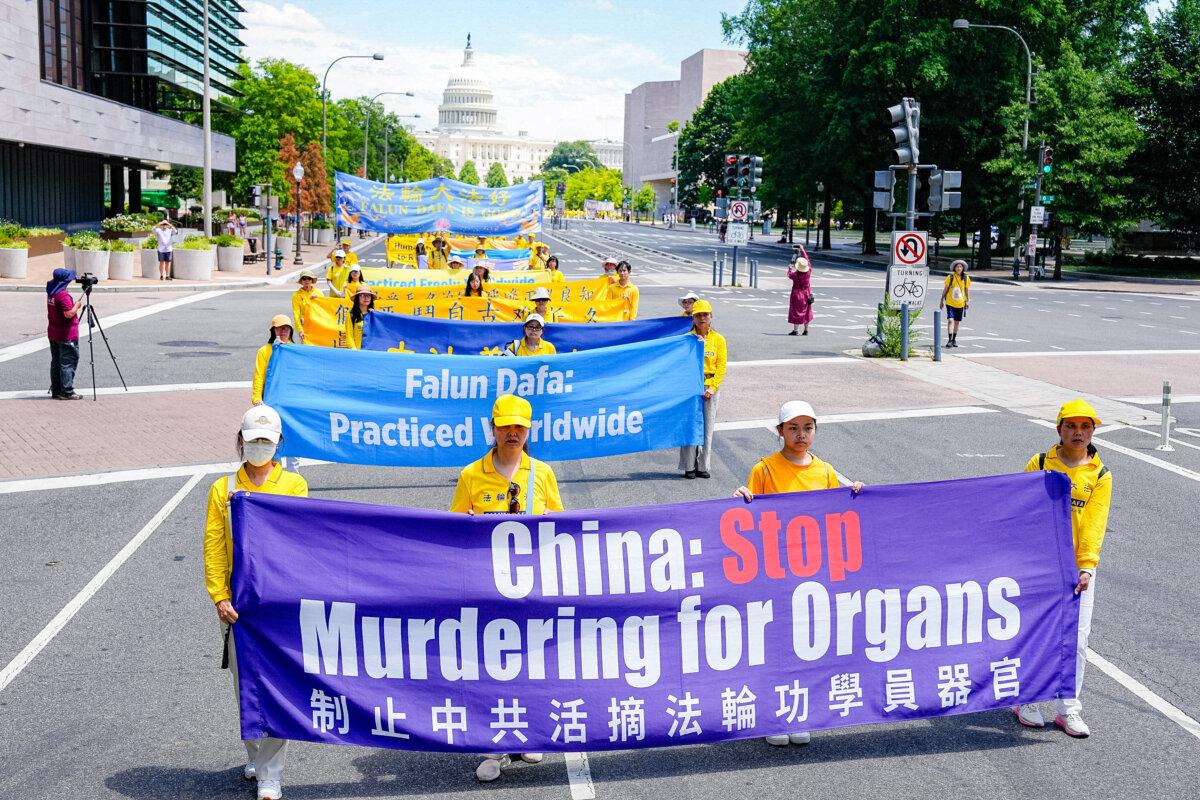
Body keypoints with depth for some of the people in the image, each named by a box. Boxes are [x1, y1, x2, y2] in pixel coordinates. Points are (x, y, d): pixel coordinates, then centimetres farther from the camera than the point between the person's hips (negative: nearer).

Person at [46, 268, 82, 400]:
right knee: (68, 363, -3)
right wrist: (77, 305, -9)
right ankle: (67, 392, -4)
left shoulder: (51, 292, 6)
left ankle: (56, 391, 16)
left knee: (56, 362, 12)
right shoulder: (63, 295, -20)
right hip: (67, 335, -8)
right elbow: (69, 314, -25)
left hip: (52, 333, 8)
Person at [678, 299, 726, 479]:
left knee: (707, 428, 4)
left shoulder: (718, 339, 6)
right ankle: (689, 466, 5)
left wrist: (712, 387, -6)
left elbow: (721, 367, 3)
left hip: (709, 388, 2)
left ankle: (703, 466, 12)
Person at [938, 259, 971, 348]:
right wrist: (942, 300, 2)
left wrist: (968, 301, 3)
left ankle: (954, 340, 24)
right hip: (950, 303, -2)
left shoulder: (966, 278, 2)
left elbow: (967, 290, 10)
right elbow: (945, 289, 3)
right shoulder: (950, 277, -3)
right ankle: (949, 340, -16)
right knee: (950, 320, -14)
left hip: (960, 304, 3)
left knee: (957, 322, 11)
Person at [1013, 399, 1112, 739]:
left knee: (1077, 641, 2)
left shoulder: (1100, 475, 3)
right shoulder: (1039, 464, 1)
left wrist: (1086, 568, -16)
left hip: (1078, 569, 1)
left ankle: (1069, 710, 14)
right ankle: (1026, 702, 18)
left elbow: (1094, 525, -6)